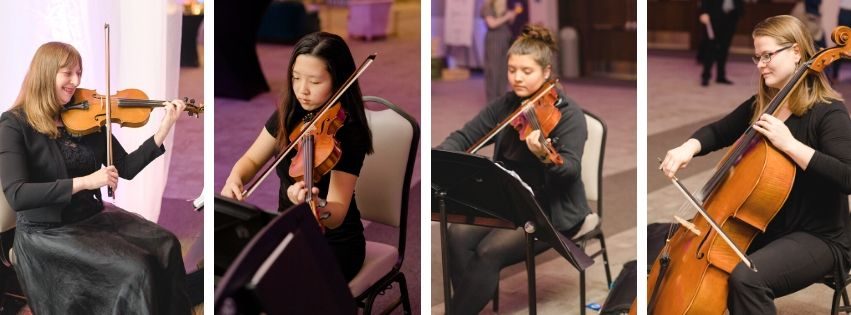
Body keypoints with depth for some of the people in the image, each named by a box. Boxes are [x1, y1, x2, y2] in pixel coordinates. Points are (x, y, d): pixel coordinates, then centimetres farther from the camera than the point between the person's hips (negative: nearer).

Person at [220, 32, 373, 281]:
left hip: (333, 246, -6)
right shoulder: (289, 114, -1)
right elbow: (252, 159, 9)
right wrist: (235, 179, -14)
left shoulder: (348, 133, -20)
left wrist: (315, 206, -52)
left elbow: (337, 214, -28)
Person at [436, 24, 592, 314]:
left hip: (551, 211, -6)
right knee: (458, 235, -21)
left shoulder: (568, 113, -12)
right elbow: (465, 136, 6)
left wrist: (545, 157, -48)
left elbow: (571, 169, -25)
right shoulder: (505, 106, 6)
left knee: (489, 252, -26)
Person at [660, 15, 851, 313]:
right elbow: (718, 132, 21)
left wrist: (789, 144, -29)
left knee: (745, 277, -33)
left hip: (818, 238, -8)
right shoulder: (759, 106, 8)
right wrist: (688, 148, -1)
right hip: (764, 229, 8)